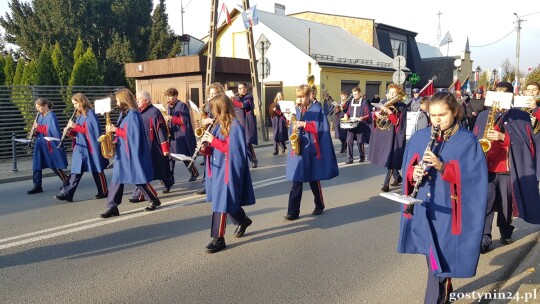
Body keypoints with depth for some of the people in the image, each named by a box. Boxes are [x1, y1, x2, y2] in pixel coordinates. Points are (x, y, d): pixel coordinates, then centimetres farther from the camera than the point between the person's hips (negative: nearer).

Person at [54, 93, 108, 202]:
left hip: (90, 147, -7)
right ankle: (67, 193, 0)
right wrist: (70, 131, -1)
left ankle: (103, 192, 16)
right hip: (80, 147, 8)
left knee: (97, 170, 3)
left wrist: (75, 126, -17)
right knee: (76, 171, 2)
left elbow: (89, 129, -18)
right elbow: (78, 132, 17)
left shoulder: (90, 113, -9)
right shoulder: (79, 115, 16)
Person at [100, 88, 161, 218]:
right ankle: (112, 206, 5)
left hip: (133, 152, -9)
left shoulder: (133, 114, -14)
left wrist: (115, 129, -16)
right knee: (116, 178, 4)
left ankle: (154, 200, 19)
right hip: (122, 152, 9)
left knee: (139, 178, 1)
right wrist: (113, 130, 0)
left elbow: (132, 134, -21)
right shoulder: (123, 113, 14)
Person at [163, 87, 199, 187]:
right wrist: (167, 121, 1)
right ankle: (169, 181, 2)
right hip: (172, 136, 7)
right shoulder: (168, 107, 14)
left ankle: (194, 172, 31)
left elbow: (185, 121, -17)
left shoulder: (182, 106, -9)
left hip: (182, 137, -7)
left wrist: (171, 118, -22)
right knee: (169, 159, -1)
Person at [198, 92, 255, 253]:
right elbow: (215, 149, 14)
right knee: (226, 200, 18)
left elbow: (235, 149, -21)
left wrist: (213, 141, -21)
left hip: (228, 170, -9)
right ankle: (243, 221, 42)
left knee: (221, 202, -6)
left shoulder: (235, 125, -14)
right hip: (217, 168, 9)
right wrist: (205, 148, -8)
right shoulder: (219, 124, 11)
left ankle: (219, 238, 3)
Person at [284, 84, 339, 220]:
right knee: (296, 181, -1)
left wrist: (304, 124, -18)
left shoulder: (317, 109, -3)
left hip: (312, 150, -4)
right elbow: (292, 128, 13)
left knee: (314, 180, 8)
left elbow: (322, 128, -12)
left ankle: (320, 205, 29)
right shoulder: (296, 110, 11)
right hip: (298, 150, 4)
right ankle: (293, 211, 2)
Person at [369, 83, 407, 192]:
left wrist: (389, 112, -24)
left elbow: (398, 122, -15)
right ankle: (397, 177, 32)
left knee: (390, 159, -7)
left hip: (393, 134, -6)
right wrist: (376, 113, -8)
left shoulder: (401, 106, -5)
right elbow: (376, 114, 15)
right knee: (384, 157, 13)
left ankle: (386, 183, -2)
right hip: (382, 133, 6)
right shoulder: (384, 102, 10)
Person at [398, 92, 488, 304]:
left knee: (438, 259, -5)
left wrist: (442, 167, -26)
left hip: (448, 209, -4)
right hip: (423, 207, 4)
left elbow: (474, 176, -13)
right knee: (434, 256, 19)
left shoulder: (467, 141, -7)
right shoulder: (419, 137, 4)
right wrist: (414, 174, -17)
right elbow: (408, 169, 6)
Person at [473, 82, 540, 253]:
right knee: (484, 203, -6)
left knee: (505, 204, 10)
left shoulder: (521, 116, 4)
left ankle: (506, 233, 30)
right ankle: (484, 239, -1)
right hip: (486, 168, 1)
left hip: (508, 169, -1)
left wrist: (503, 137, -19)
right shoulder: (483, 115, 11)